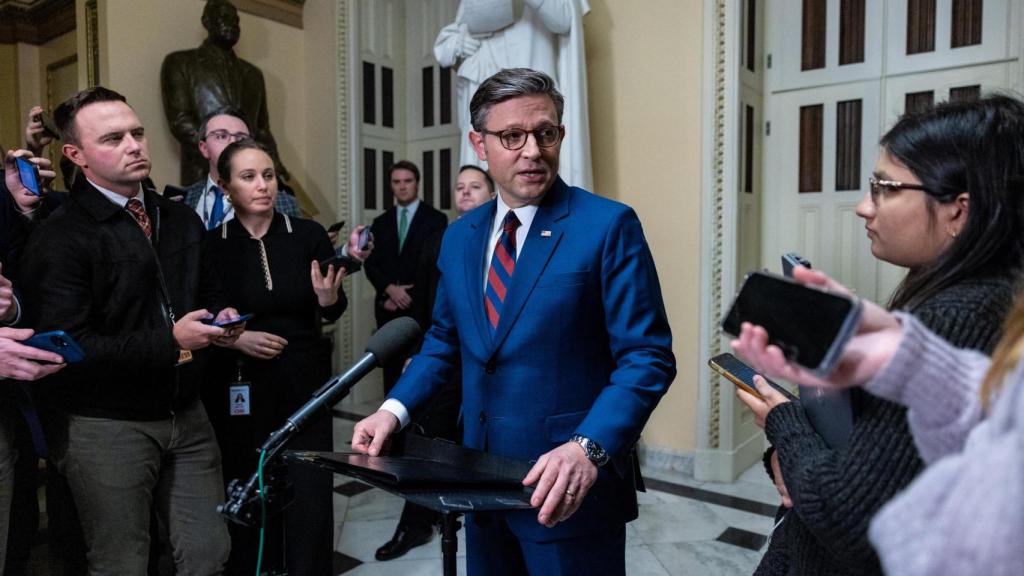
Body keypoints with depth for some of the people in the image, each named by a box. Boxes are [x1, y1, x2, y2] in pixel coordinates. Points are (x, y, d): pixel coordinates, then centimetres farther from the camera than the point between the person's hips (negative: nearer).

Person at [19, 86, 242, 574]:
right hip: (105, 426, -5)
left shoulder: (180, 219, 11)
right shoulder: (59, 238, -11)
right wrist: (170, 342, -20)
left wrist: (220, 318, 0)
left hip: (185, 415, 6)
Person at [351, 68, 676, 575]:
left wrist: (589, 449, -27)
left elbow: (646, 357, -15)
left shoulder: (609, 225, -12)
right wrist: (396, 407, 1)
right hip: (481, 475, 6)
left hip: (569, 485, -5)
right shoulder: (460, 236, 6)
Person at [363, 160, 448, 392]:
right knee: (391, 369, 5)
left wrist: (410, 297, -9)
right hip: (388, 308, 4)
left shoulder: (436, 219, 1)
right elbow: (371, 264, 8)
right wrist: (390, 289, -9)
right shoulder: (381, 222, 15)